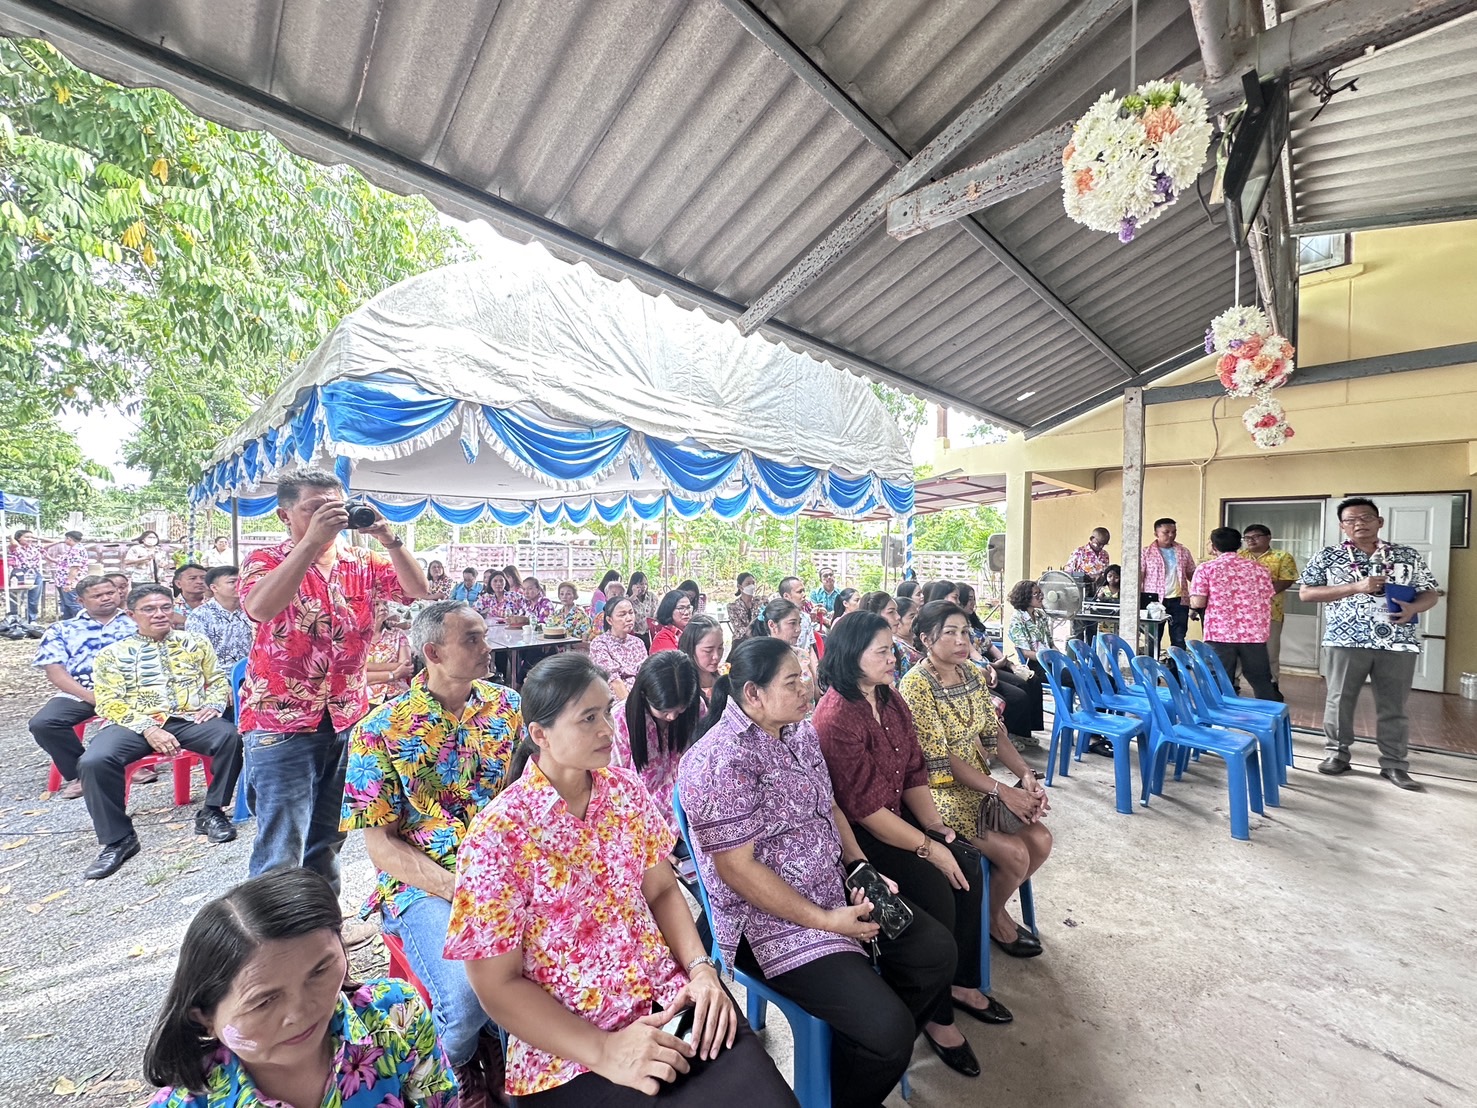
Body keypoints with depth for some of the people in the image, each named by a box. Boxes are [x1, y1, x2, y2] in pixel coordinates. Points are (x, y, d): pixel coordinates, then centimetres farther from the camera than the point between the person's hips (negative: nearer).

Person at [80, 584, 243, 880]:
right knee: (94, 761, -30)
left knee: (231, 737, -30)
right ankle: (118, 839, -9)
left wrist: (213, 705, -8)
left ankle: (211, 812, -10)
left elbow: (217, 679, 15)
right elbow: (109, 704, 1)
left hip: (187, 719, 0)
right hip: (133, 723, 0)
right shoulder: (112, 654, 9)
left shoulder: (195, 642, 14)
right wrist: (148, 729, -14)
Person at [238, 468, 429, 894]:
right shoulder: (265, 562, -4)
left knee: (329, 838, 18)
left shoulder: (362, 564, 5)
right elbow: (260, 608, -26)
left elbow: (418, 590, -7)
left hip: (347, 719, 4)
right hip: (282, 721, -4)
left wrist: (390, 541, -21)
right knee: (281, 846, -3)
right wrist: (312, 541, -31)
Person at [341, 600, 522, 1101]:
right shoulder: (380, 731, -6)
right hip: (424, 884, -2)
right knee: (470, 994, -27)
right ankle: (454, 1069, 11)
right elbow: (382, 846, -5)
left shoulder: (508, 705, 4)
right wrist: (461, 889, -16)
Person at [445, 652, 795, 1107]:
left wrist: (701, 968, -8)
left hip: (668, 997, 4)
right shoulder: (498, 834, -17)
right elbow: (499, 987, -11)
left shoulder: (624, 788, -1)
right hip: (570, 1052, -3)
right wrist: (603, 1050, -18)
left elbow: (662, 890, 6)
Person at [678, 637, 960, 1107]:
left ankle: (882, 1060, 30)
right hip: (772, 919, -9)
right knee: (888, 1028, -16)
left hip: (839, 889, 9)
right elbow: (736, 869, -23)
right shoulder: (721, 762, -25)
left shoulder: (799, 731, 3)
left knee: (936, 951, 8)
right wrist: (825, 921, -18)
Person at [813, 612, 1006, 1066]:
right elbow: (863, 807, -23)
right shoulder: (836, 718, -25)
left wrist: (937, 826, -6)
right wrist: (928, 847, -18)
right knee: (937, 894, -18)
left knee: (967, 866, -4)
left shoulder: (890, 698, 2)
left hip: (897, 817, 8)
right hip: (857, 835, -8)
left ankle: (962, 983, 18)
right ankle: (937, 1016, 7)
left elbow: (915, 770, 5)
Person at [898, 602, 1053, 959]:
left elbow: (993, 732, 6)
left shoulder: (970, 673, 4)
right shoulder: (916, 684, -20)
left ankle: (995, 906, 21)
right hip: (941, 791, -7)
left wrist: (1026, 774, -9)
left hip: (979, 783, 8)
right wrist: (1001, 790, -20)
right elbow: (940, 759, -21)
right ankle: (993, 917, 16)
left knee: (1041, 839, -4)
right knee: (1015, 852, -15)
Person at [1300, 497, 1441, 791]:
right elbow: (1306, 593, -3)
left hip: (1398, 643, 2)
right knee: (1339, 700, 6)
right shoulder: (1327, 556, 3)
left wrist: (1413, 607, -11)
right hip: (1345, 640, -1)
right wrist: (1355, 587, -12)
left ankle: (1395, 765, 20)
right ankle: (1336, 754, 19)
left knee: (1393, 706, 9)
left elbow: (1431, 593, 12)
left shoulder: (1408, 555, 10)